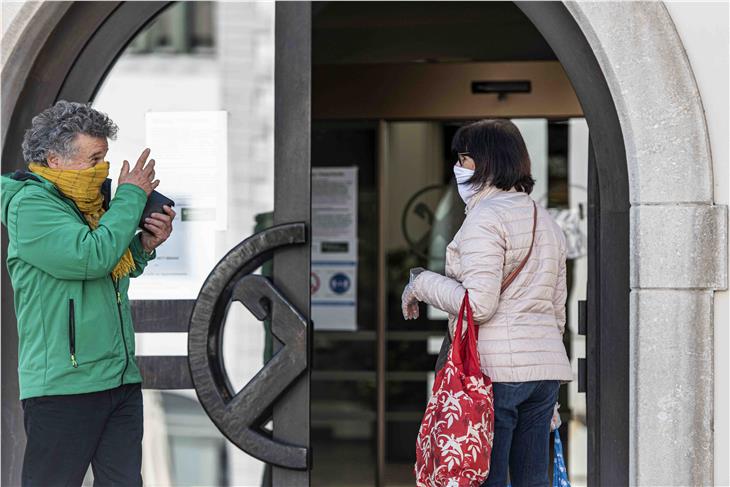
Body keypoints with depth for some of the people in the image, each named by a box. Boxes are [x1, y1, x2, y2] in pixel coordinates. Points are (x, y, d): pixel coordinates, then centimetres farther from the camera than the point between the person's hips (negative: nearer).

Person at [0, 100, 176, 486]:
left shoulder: (87, 202, 14)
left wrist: (144, 245, 6)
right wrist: (131, 196, -11)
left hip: (121, 380, 8)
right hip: (64, 387, -8)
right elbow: (92, 257, -24)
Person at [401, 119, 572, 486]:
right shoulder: (546, 221, 19)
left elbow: (478, 304, -18)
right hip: (545, 366, 9)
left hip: (495, 368, -9)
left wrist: (422, 284, -3)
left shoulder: (485, 217, -9)